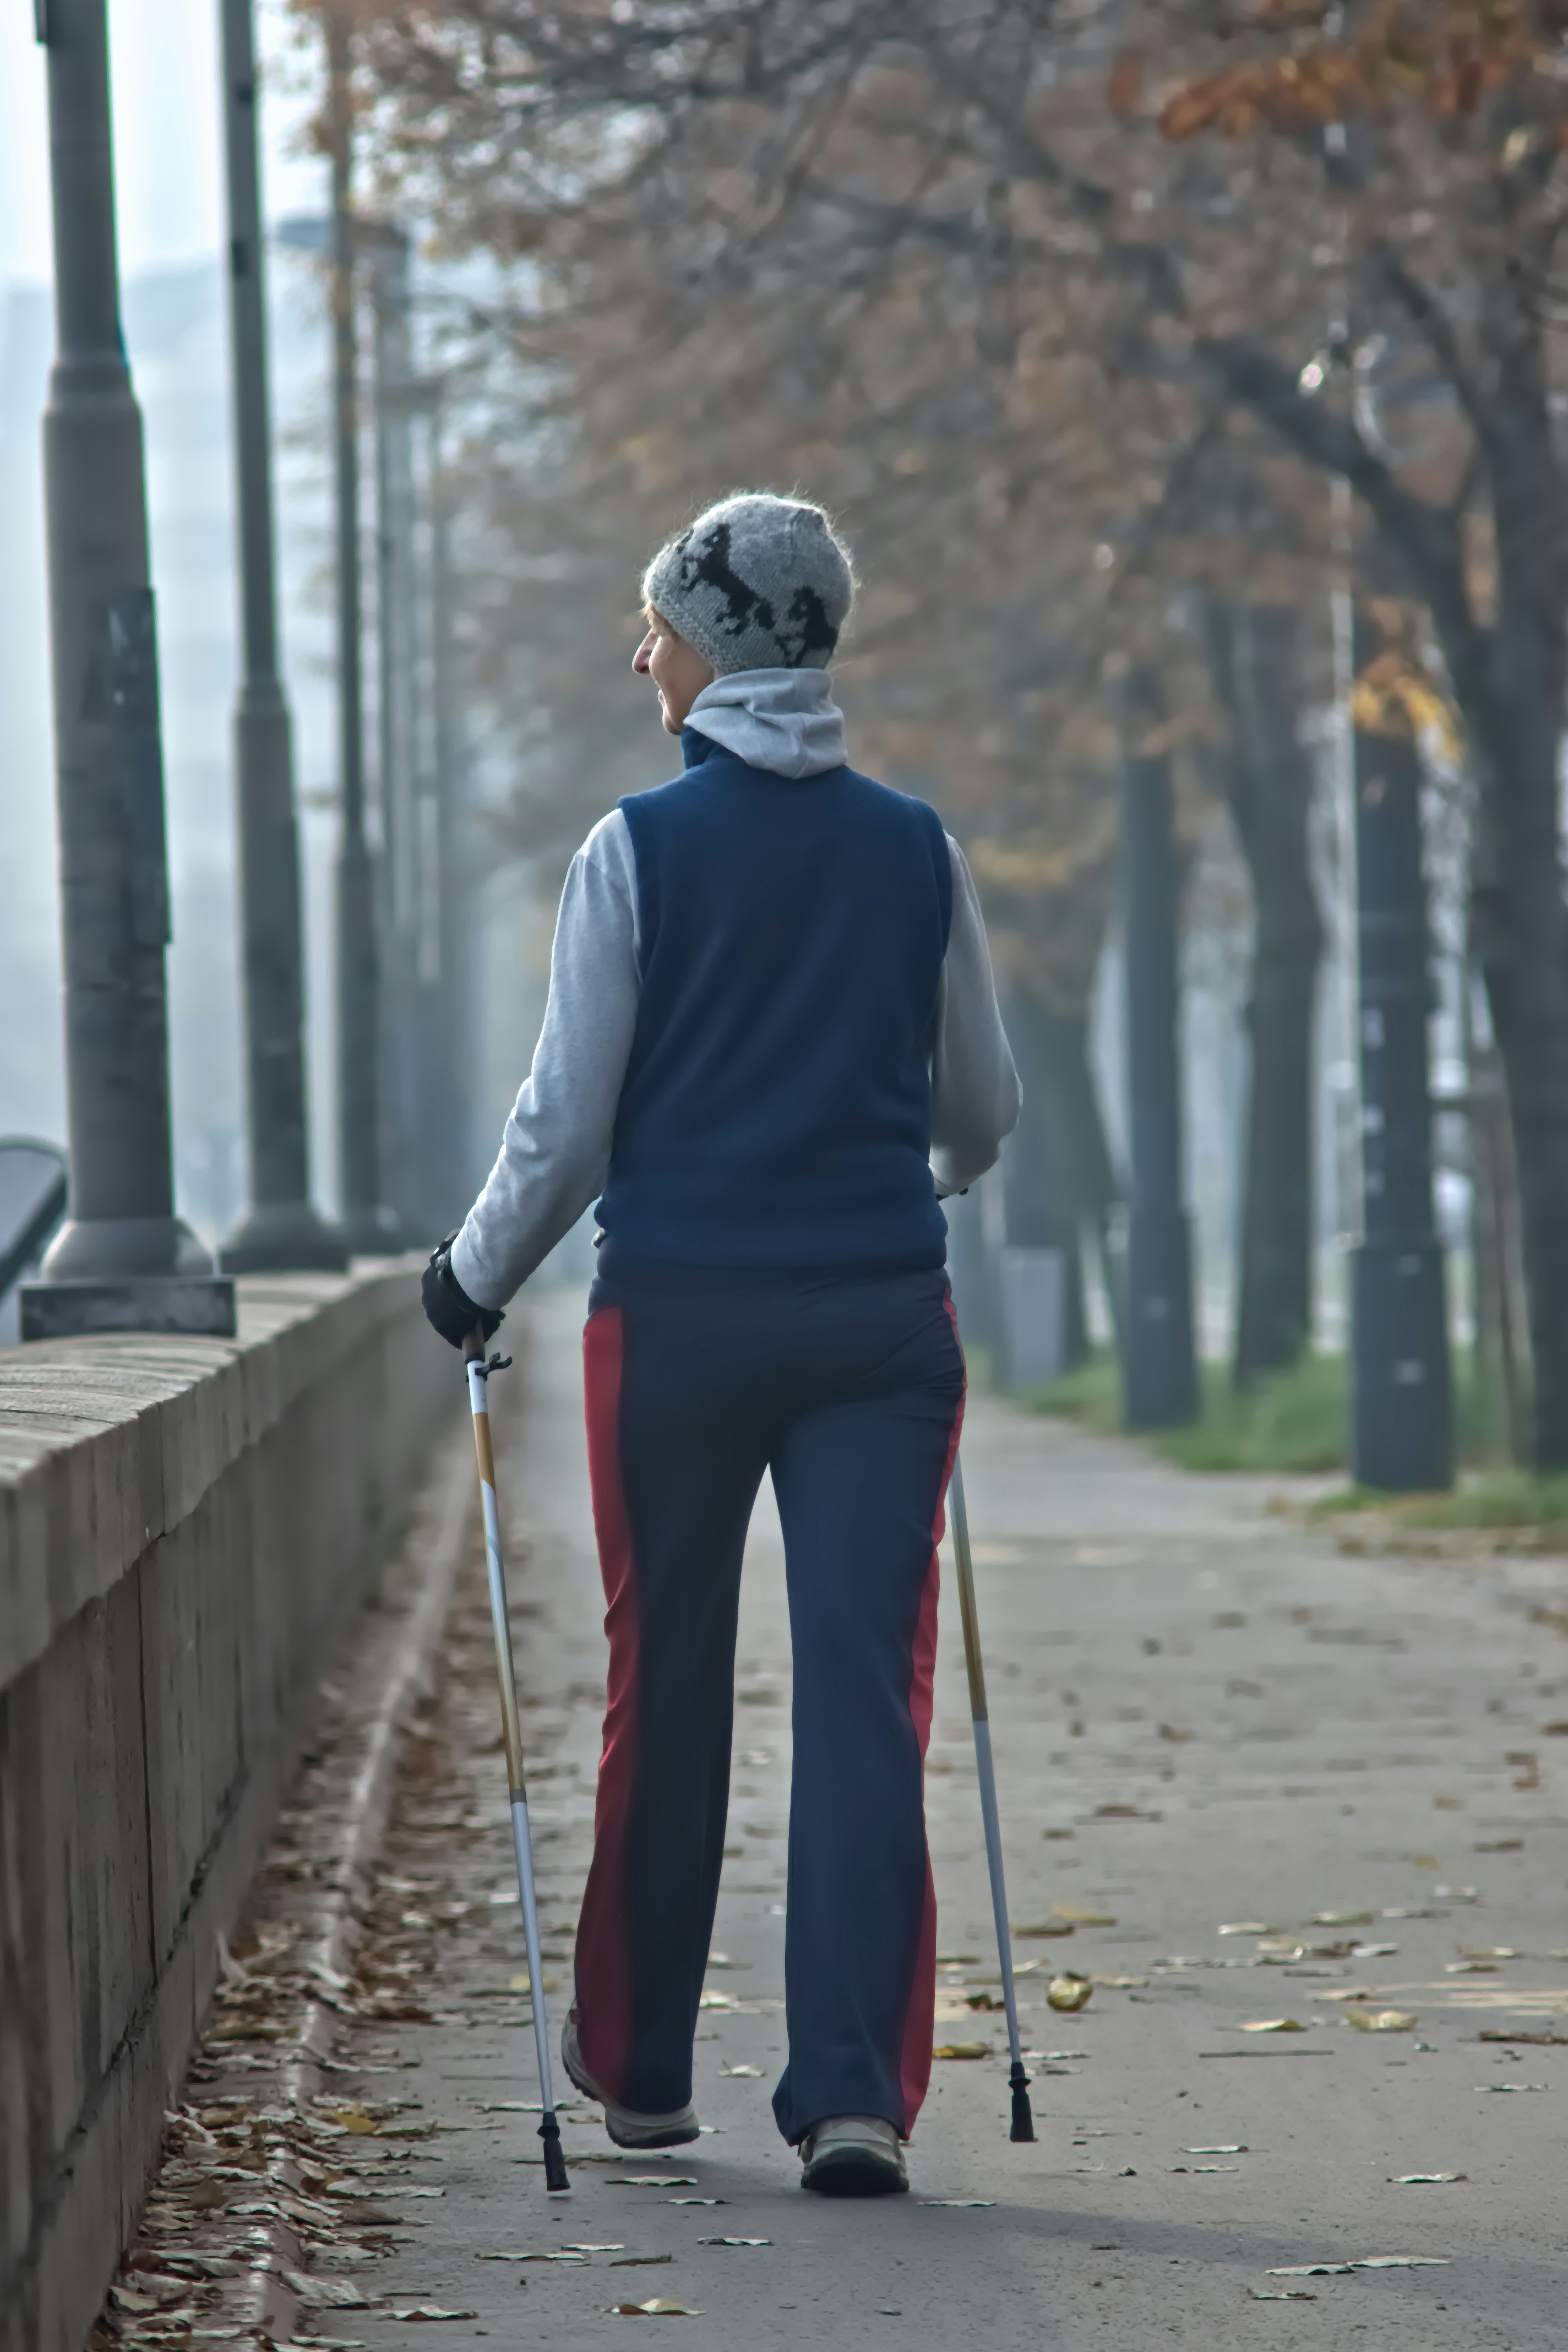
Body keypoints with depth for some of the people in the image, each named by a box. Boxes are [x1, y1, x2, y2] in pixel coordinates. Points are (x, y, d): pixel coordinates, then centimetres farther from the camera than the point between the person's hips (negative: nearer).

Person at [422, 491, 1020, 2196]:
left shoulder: (638, 850, -5)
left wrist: (476, 1276, 13)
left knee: (665, 1691, 11)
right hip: (883, 1316, 1)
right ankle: (856, 2091, -10)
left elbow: (567, 1123, -4)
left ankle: (639, 2068, 24)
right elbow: (982, 1115, 13)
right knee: (866, 1688, -2)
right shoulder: (916, 852, 4)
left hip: (680, 1315, -1)